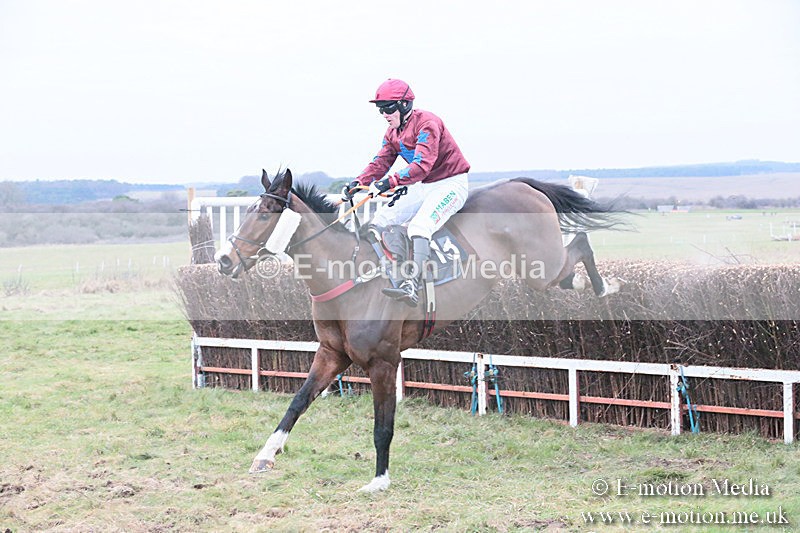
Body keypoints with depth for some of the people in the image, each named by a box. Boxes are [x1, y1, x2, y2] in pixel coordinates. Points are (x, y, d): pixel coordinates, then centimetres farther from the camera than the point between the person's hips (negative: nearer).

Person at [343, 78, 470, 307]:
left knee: (419, 226, -31)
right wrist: (358, 183, -15)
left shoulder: (427, 123, -21)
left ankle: (412, 287, -42)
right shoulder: (393, 132, 8)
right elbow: (380, 163, 4)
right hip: (423, 187, 10)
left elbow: (422, 165, -32)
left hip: (451, 184, -10)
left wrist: (389, 182, -41)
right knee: (380, 220, 1)